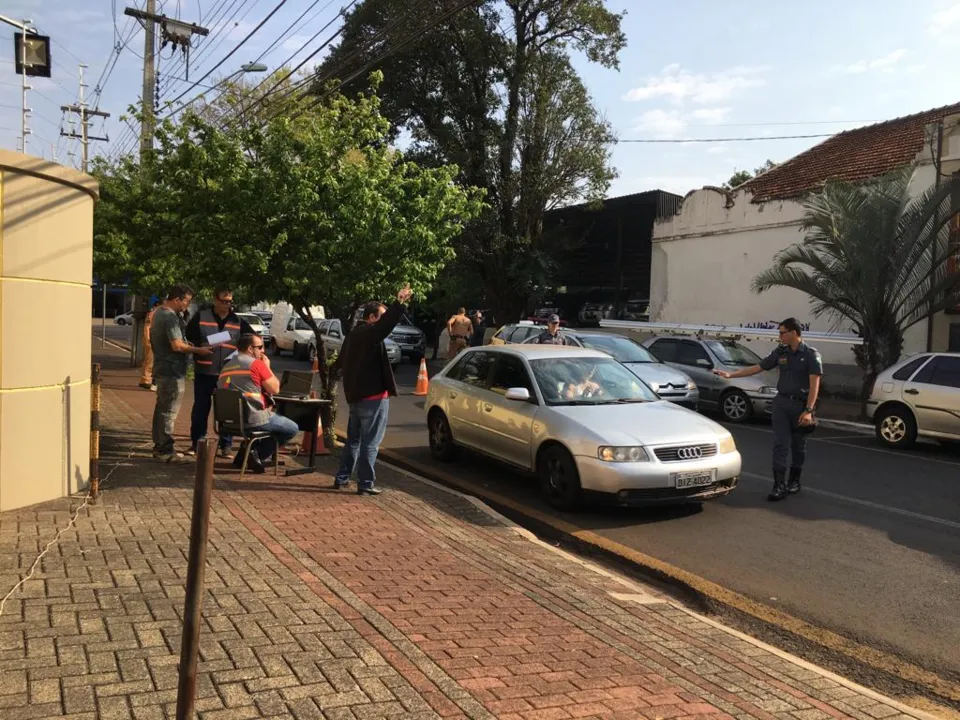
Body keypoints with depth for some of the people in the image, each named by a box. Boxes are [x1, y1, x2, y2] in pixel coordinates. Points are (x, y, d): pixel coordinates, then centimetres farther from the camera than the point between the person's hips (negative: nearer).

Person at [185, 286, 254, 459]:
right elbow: (188, 338, 2)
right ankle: (196, 443, 20)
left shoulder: (238, 321, 6)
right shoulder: (201, 316, 1)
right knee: (200, 408, 8)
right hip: (204, 372, -1)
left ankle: (226, 446, 13)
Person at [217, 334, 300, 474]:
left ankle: (247, 453, 18)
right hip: (255, 419, -8)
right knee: (292, 429, 10)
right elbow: (275, 389, -7)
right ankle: (258, 454, 0)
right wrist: (267, 367, 4)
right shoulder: (256, 364, -10)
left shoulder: (226, 367, 13)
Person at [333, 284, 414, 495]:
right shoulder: (368, 333, -15)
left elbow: (340, 361, 31)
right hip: (373, 396, -10)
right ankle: (365, 484, 0)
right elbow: (386, 325, -36)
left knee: (353, 440, 18)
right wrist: (400, 303, -43)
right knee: (370, 443, -4)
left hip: (356, 396, 10)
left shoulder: (353, 335, 15)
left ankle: (341, 478, 23)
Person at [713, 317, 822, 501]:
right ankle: (780, 486, -6)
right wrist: (730, 375, 6)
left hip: (800, 405, -3)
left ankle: (794, 481, 26)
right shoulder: (780, 352, 5)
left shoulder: (811, 355, -9)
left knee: (798, 446, 10)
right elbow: (758, 367, 11)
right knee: (780, 444, -4)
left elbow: (814, 384, -14)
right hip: (781, 403, 3)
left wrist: (808, 410, -22)